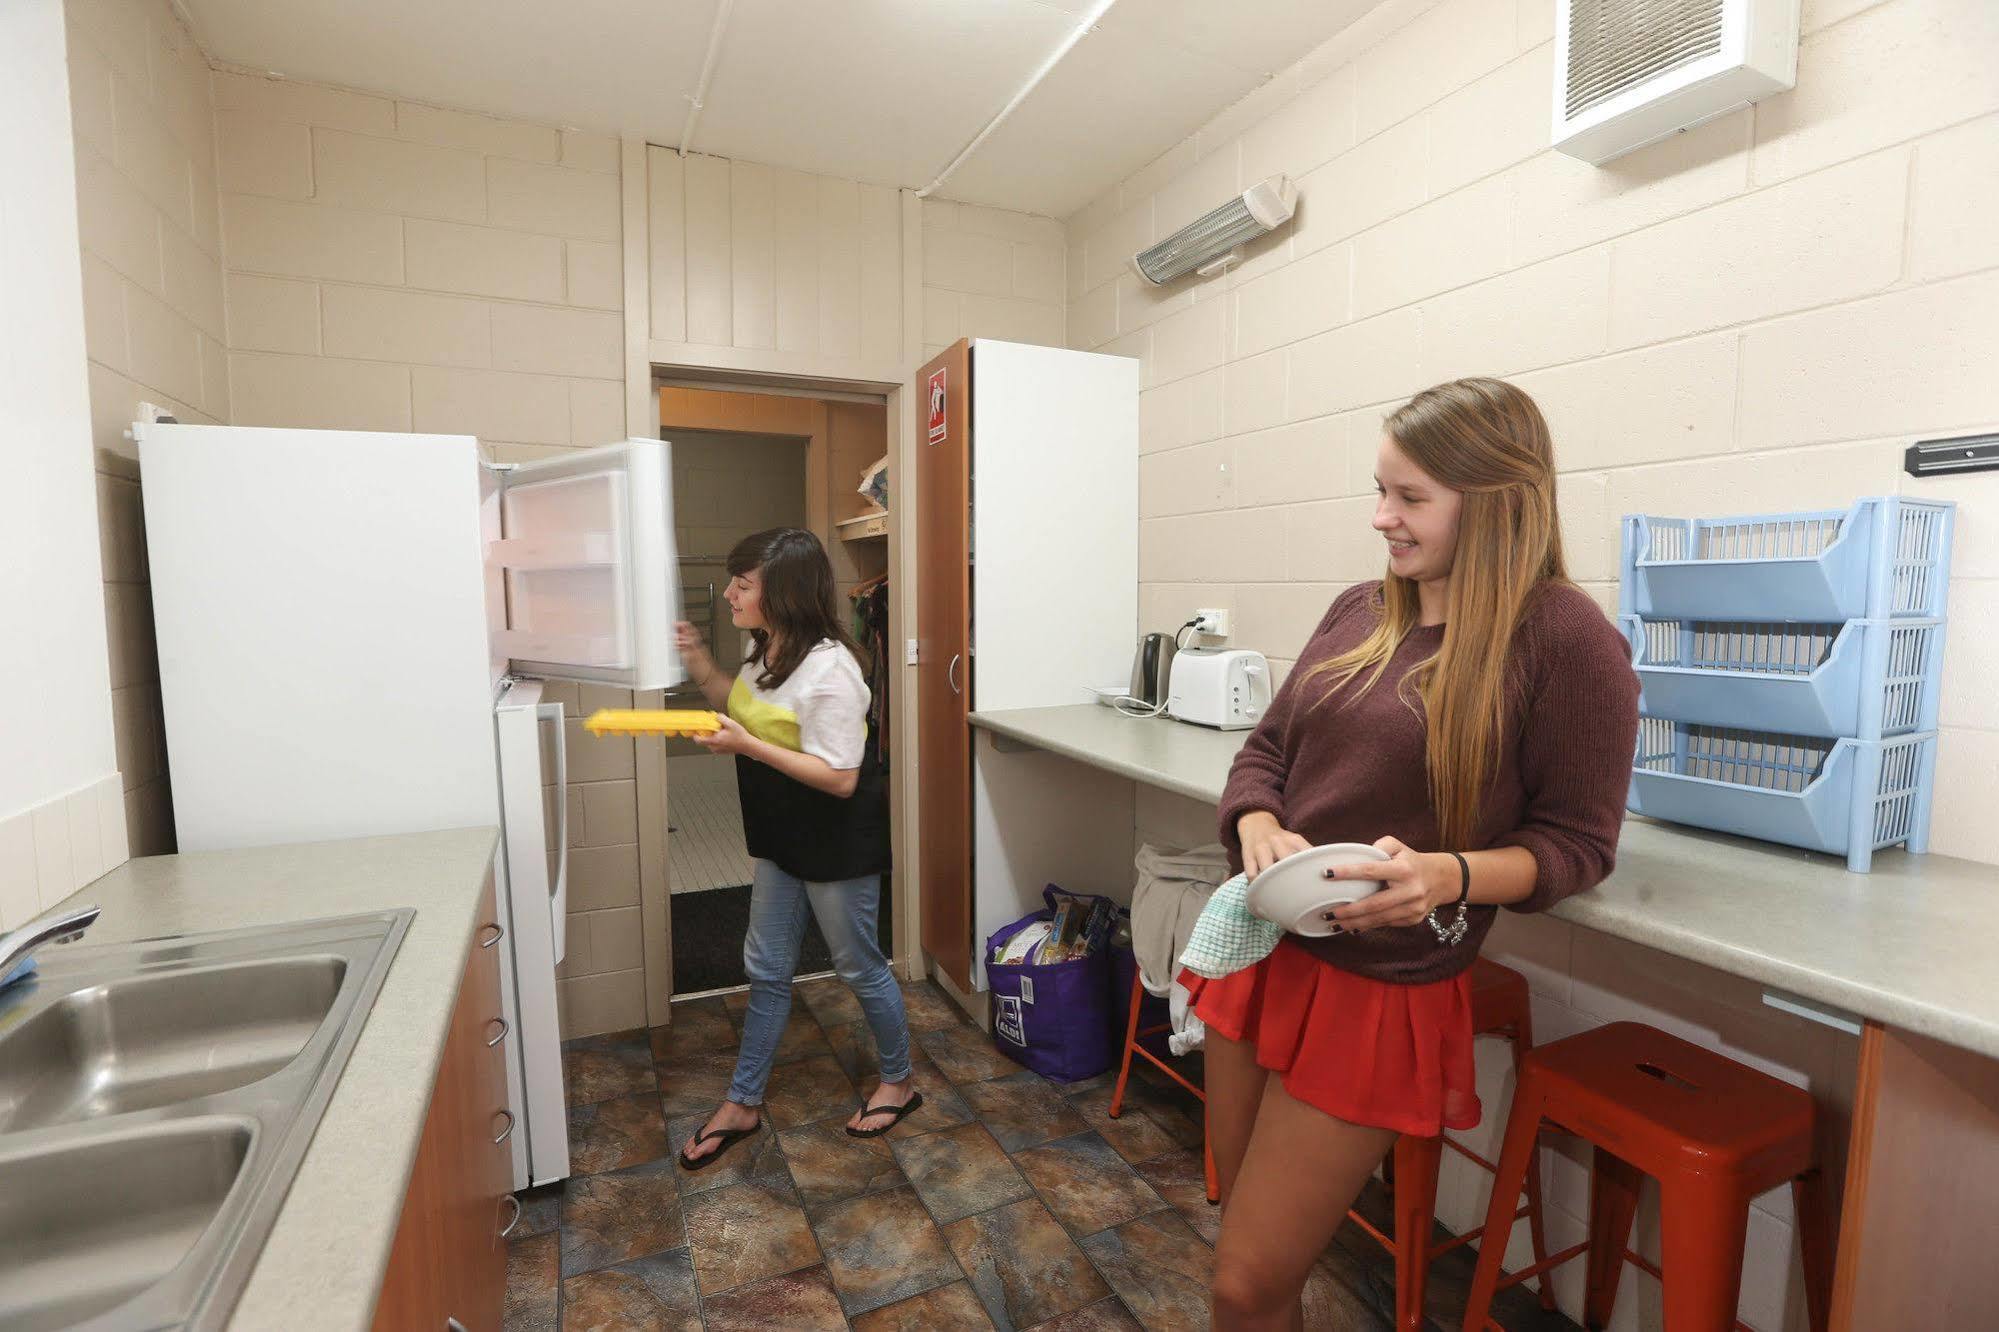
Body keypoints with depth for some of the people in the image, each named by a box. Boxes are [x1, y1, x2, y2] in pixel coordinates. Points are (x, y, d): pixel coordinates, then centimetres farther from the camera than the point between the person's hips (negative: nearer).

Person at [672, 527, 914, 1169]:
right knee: (766, 968, 17)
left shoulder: (829, 668, -27)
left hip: (837, 840, -8)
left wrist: (747, 746, -29)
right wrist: (702, 665, 1)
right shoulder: (763, 647, 0)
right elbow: (745, 710, 17)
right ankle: (743, 1104, 35)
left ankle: (898, 1082, 36)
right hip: (782, 835, 8)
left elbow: (840, 778, -27)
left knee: (858, 965, 11)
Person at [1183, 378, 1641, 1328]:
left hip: (1382, 991, -5)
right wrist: (1258, 830, -12)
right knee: (1248, 1238, 21)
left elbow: (1576, 842, -8)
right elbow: (1266, 749, 9)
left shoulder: (1567, 639, -11)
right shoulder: (1359, 612, 5)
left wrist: (1449, 875, -26)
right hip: (1259, 951, 6)